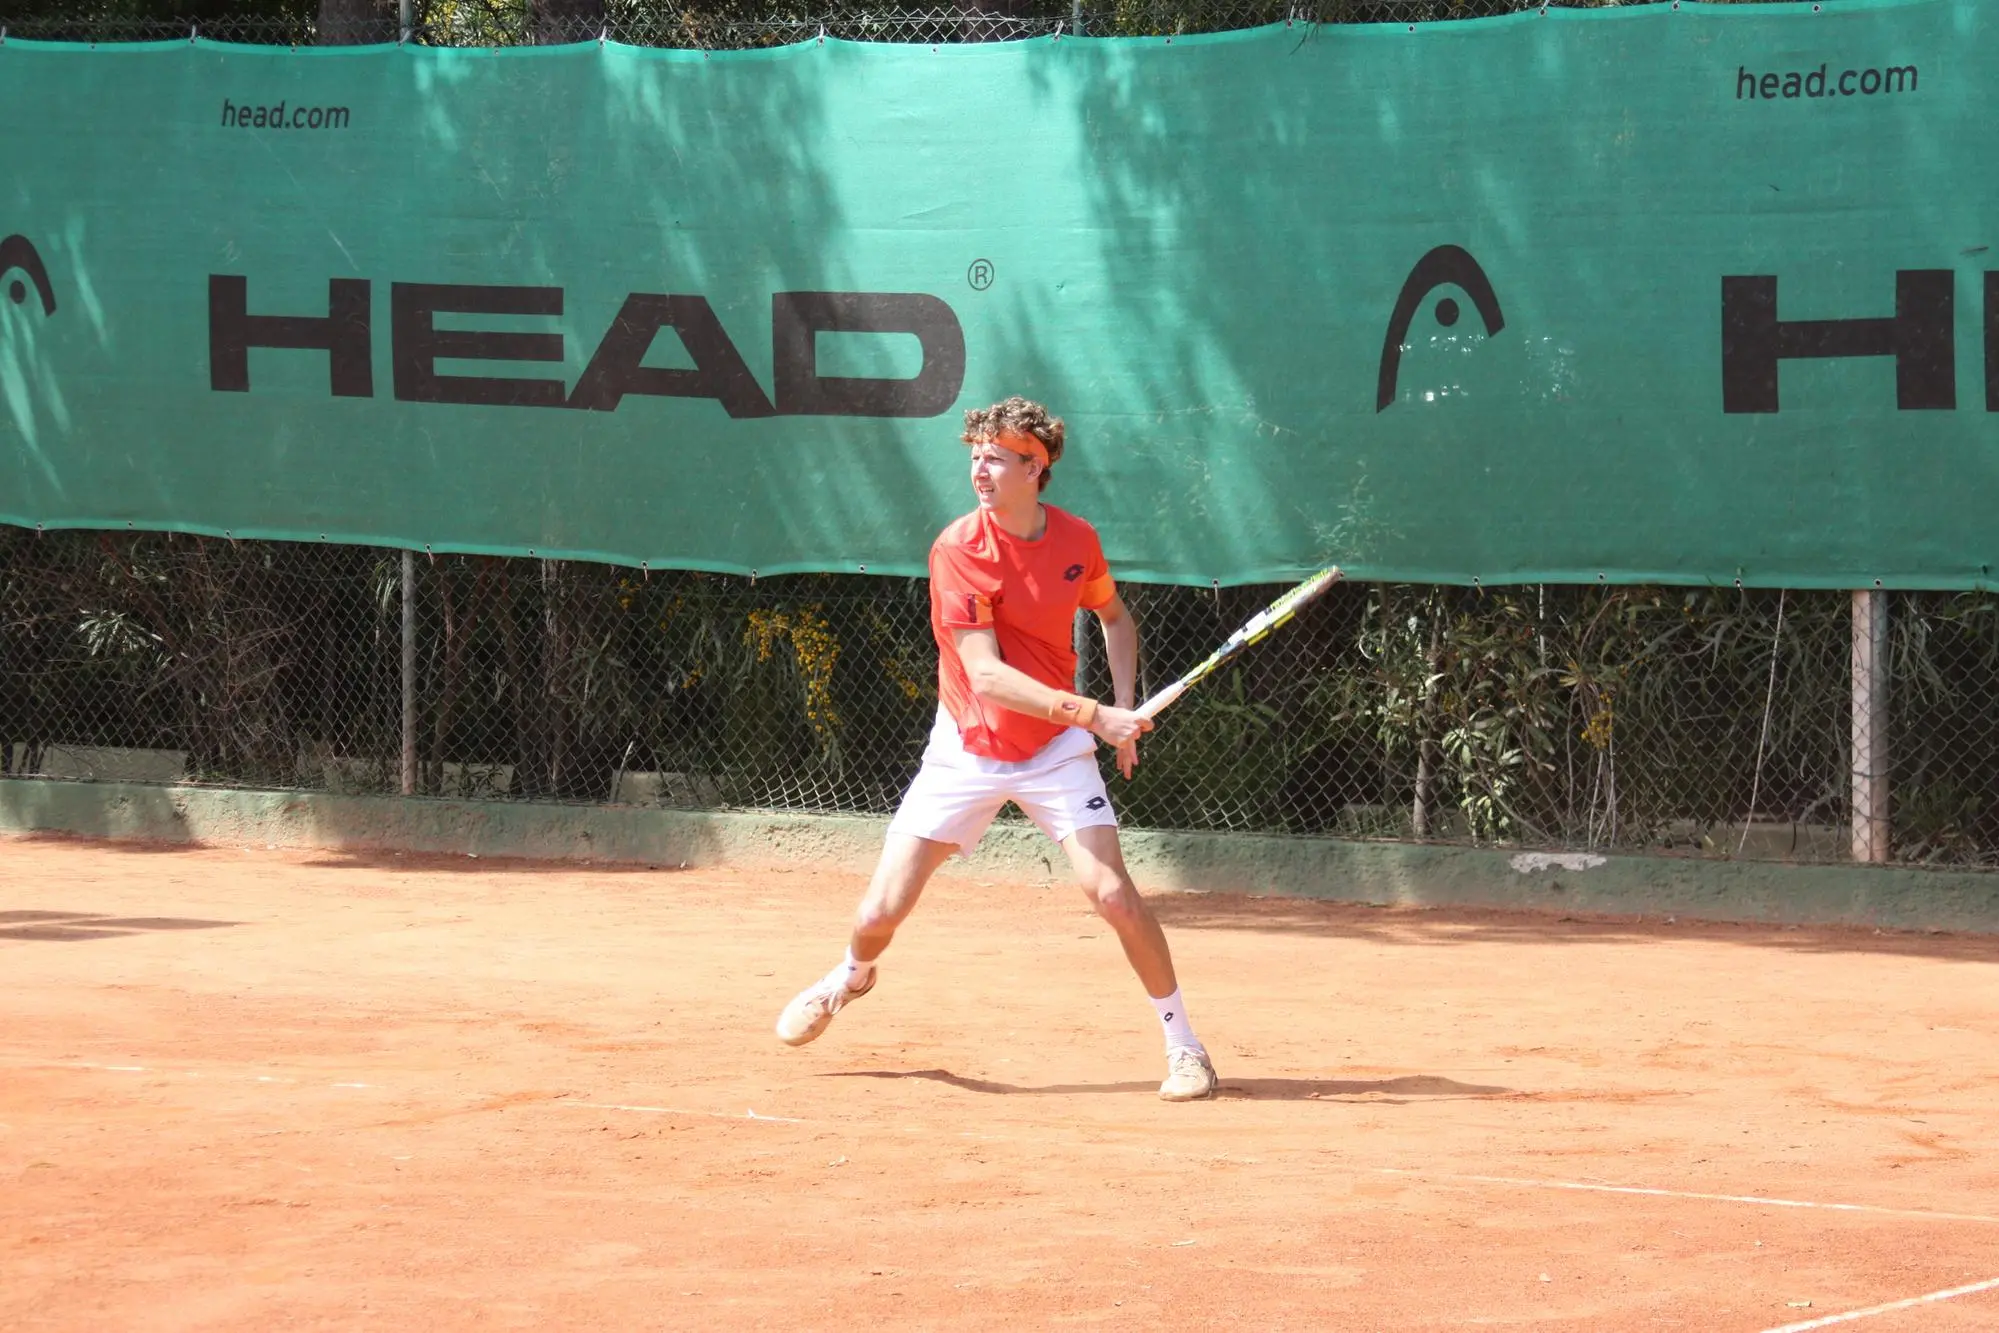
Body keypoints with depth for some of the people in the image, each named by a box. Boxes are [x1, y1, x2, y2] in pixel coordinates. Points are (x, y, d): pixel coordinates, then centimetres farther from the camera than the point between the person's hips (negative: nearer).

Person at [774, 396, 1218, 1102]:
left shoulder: (1077, 540, -6)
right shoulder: (958, 550, -18)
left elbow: (1115, 616, 17)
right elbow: (987, 677, -25)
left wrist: (1125, 706, 2)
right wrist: (1094, 713, -34)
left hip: (1055, 749, 1)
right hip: (967, 749, -1)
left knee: (1112, 891, -17)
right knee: (880, 913, -3)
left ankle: (1183, 1044, -2)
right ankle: (853, 975, 34)